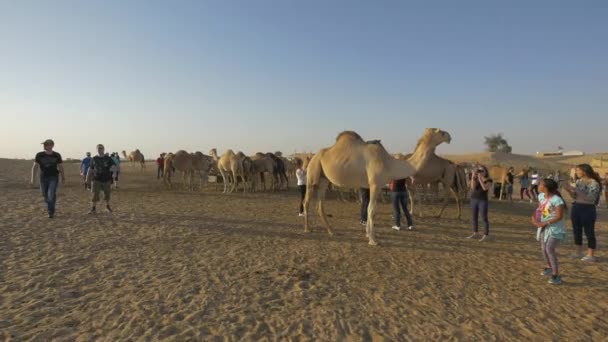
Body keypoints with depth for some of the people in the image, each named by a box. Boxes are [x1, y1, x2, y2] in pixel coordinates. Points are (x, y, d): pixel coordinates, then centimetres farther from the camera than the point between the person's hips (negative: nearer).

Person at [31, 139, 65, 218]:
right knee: (46, 195, 11)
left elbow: (61, 167, 6)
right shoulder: (39, 155, -4)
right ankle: (52, 205, 38)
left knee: (51, 194, -16)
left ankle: (51, 213, -4)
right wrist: (32, 178, -12)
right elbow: (35, 167, -4)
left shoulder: (57, 155, -4)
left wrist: (63, 178, 11)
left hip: (54, 178, -2)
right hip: (43, 178, 2)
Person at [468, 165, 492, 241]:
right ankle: (475, 234, 20)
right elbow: (473, 187, -11)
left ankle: (485, 236, 5)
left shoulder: (489, 180, -7)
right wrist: (473, 177, -18)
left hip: (483, 201, -5)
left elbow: (485, 188, -24)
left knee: (484, 218, -3)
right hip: (473, 200, 5)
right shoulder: (475, 179, 5)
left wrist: (480, 178, -23)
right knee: (474, 217, 10)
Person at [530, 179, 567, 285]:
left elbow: (559, 216, -24)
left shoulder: (556, 200, -23)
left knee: (549, 248, -18)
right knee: (543, 248, 16)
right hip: (544, 226, 8)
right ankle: (549, 267, 41)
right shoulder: (541, 196, 0)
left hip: (555, 227, -8)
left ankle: (556, 275, -11)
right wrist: (534, 217, -5)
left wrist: (544, 223, -25)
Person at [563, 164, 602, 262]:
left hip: (588, 209, -7)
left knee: (589, 232, 1)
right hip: (576, 208, 7)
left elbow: (591, 198, -22)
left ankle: (590, 255, 10)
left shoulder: (594, 183, -13)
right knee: (577, 231, 12)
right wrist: (569, 190, -6)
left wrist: (577, 190, -24)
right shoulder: (578, 181, 7)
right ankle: (578, 252, 24)